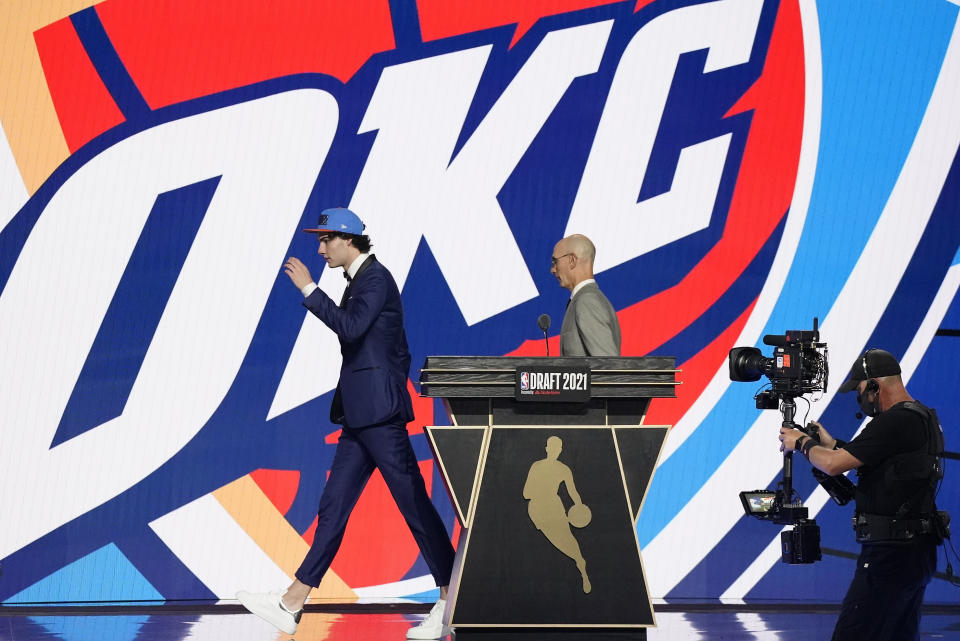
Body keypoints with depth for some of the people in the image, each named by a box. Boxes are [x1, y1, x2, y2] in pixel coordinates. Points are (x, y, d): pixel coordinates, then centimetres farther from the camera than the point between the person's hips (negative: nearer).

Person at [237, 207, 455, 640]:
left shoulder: (376, 278, -10)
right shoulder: (359, 280, 18)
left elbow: (350, 327, -26)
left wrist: (308, 289, -20)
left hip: (379, 412, -10)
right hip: (360, 414, 10)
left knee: (413, 503, -6)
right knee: (333, 507, 7)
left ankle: (452, 604, 0)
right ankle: (291, 605, 8)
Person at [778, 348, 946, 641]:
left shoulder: (895, 422, -18)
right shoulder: (923, 418, 14)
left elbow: (833, 464, -18)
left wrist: (803, 443, 1)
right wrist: (832, 443, 21)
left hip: (891, 553, -10)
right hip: (918, 551, 10)